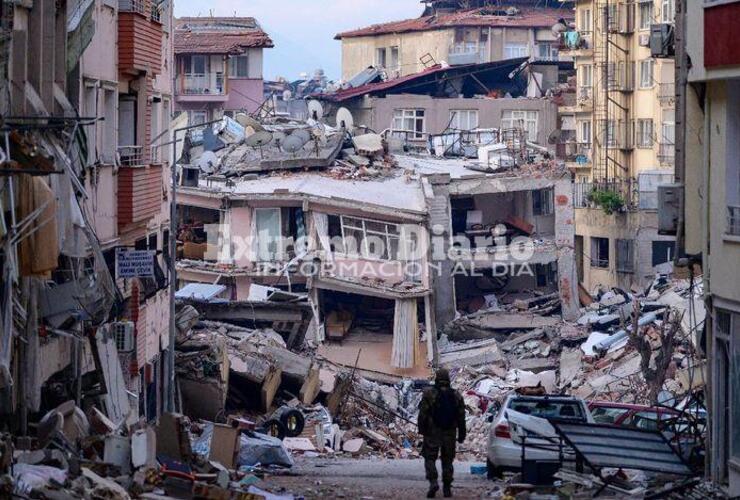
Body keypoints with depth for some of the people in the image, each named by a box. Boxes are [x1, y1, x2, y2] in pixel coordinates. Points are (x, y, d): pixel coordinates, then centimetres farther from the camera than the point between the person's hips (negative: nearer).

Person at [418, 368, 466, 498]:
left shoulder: (429, 393, -6)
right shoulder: (456, 395, 5)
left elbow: (423, 414, -8)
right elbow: (461, 417, 6)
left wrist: (422, 429, 0)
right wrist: (461, 434, 12)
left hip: (433, 433, -3)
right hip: (450, 434, 3)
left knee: (430, 458, 3)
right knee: (447, 460, 12)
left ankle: (433, 482, -18)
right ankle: (447, 488, 10)